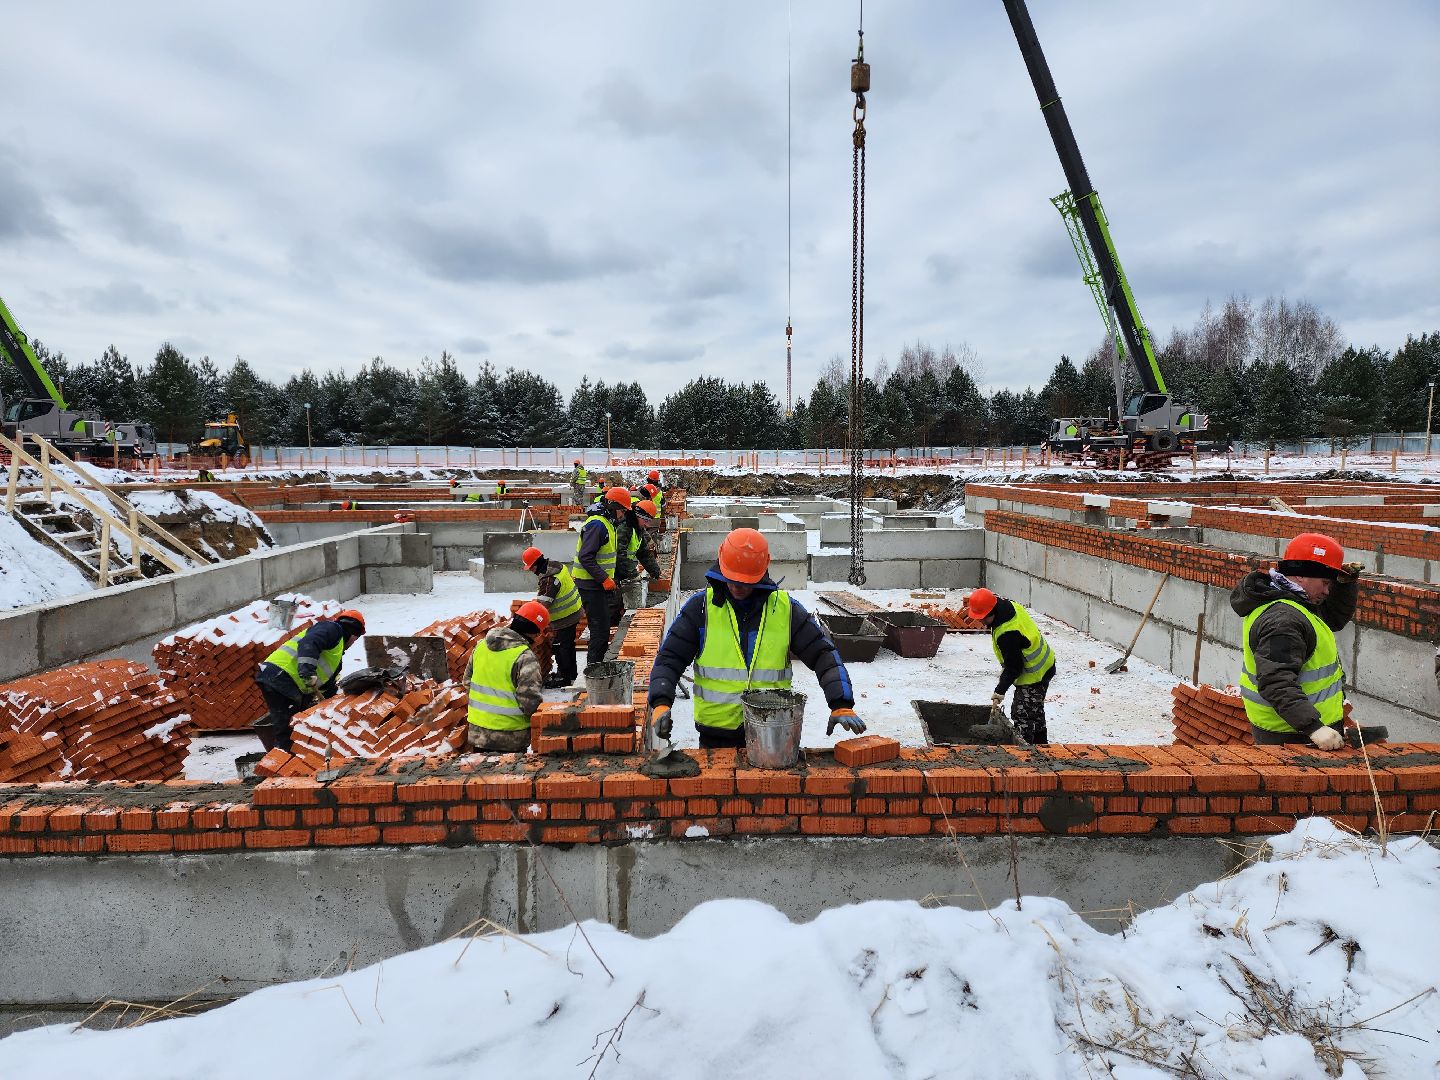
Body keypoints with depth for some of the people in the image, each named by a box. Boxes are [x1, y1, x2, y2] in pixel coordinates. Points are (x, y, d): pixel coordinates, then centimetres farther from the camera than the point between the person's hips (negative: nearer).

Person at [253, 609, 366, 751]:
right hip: (279, 675, -10)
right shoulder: (332, 629, -1)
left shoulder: (336, 655, 28)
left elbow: (328, 685, 33)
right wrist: (307, 670, -32)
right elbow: (309, 643, -21)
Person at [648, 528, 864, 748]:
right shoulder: (701, 606, -2)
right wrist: (660, 704, -18)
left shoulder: (786, 609, 0)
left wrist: (842, 705, -11)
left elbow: (824, 656, 2)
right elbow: (669, 660, -2)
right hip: (716, 733, 0)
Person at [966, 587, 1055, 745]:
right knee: (1035, 713, 23)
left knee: (1023, 718, -5)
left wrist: (1000, 691, -20)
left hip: (1034, 677, -11)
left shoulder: (1007, 634, -34)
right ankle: (1041, 746, 37)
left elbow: (1013, 668, -26)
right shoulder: (1010, 605, -7)